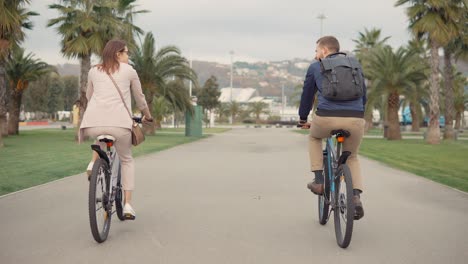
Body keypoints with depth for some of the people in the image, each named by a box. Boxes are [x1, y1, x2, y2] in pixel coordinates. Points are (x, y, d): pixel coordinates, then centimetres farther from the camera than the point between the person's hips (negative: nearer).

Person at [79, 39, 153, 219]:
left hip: (93, 123, 3)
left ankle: (94, 163, 12)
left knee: (101, 137, 39)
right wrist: (147, 116, 39)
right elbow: (140, 98, 21)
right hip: (119, 123, -2)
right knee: (127, 160, 20)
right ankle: (127, 205, 12)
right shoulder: (129, 71, 12)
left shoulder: (94, 71, 19)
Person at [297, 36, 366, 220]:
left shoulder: (315, 67, 16)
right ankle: (356, 197, 6)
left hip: (326, 118, -2)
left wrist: (303, 119, 37)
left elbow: (307, 95, 24)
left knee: (314, 137, 33)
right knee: (352, 157, 27)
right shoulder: (355, 65, 23)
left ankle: (319, 180, 23)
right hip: (356, 120, 2)